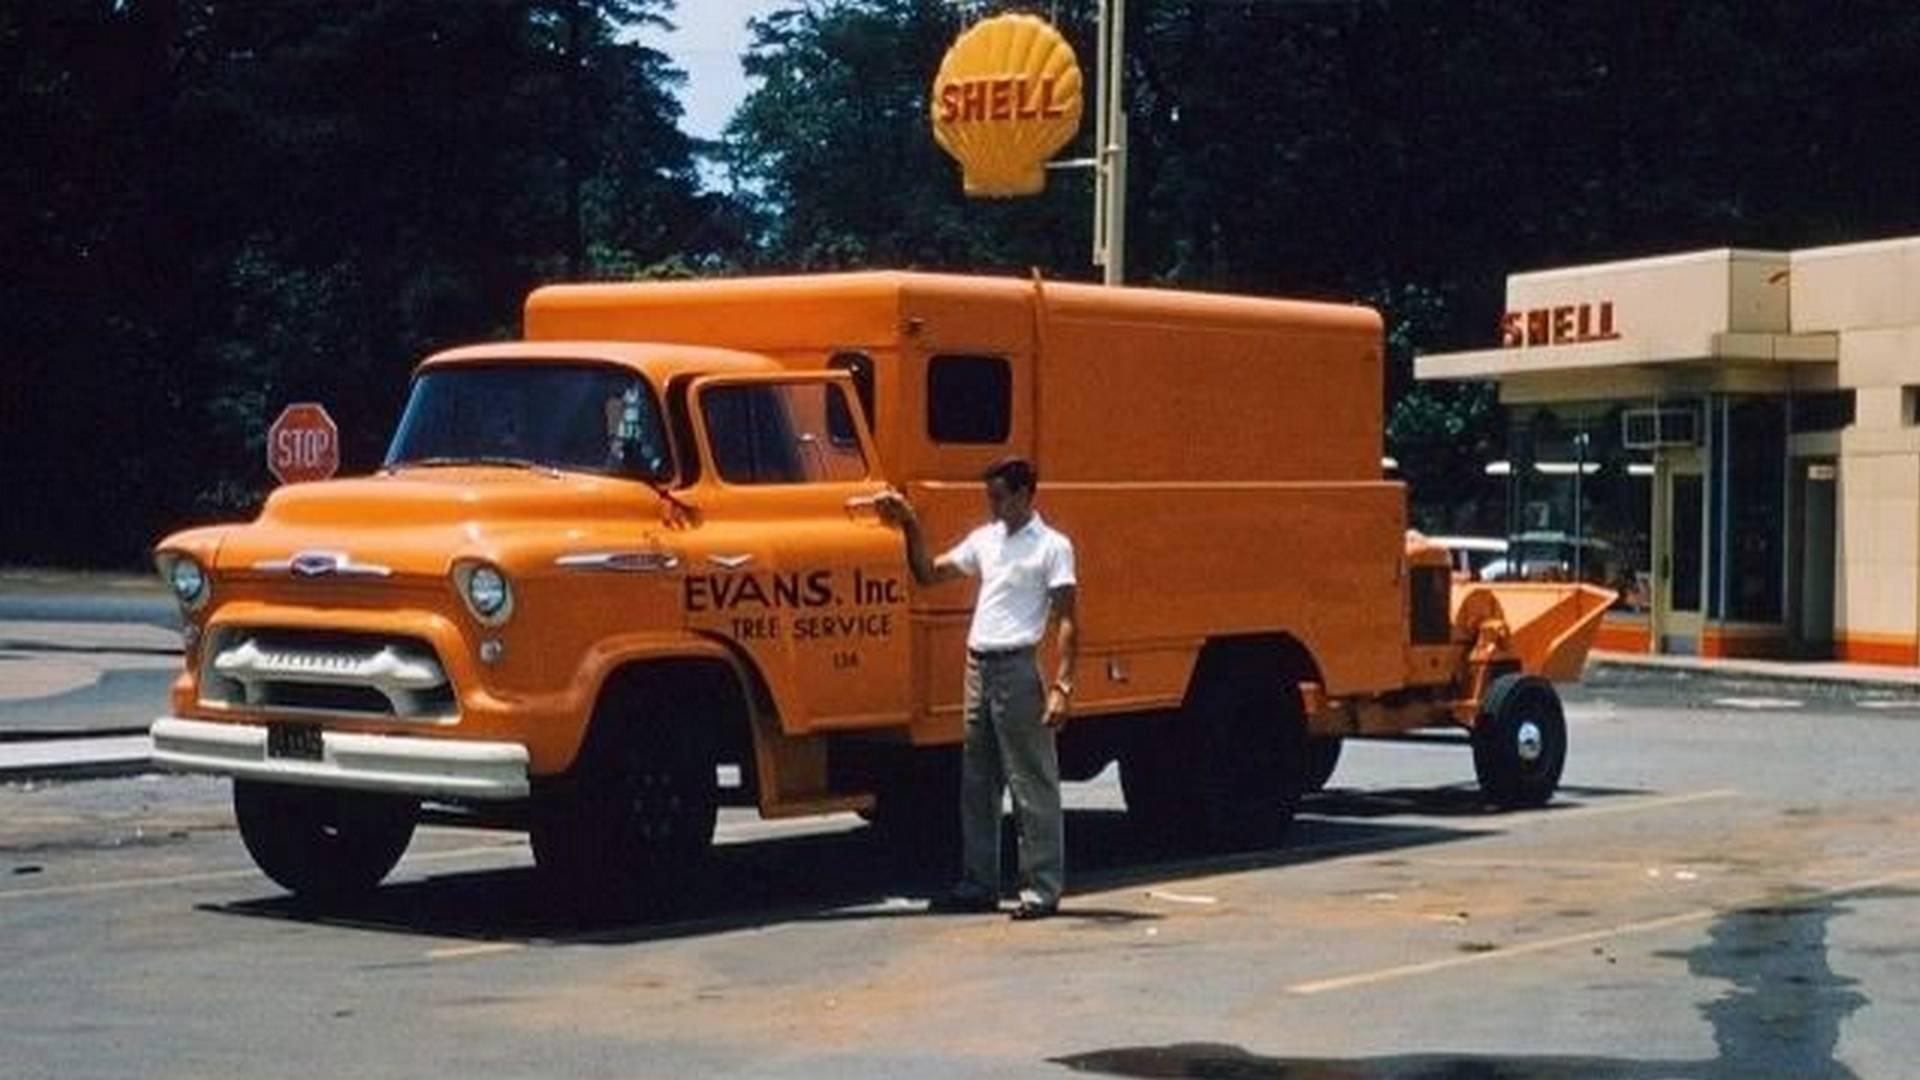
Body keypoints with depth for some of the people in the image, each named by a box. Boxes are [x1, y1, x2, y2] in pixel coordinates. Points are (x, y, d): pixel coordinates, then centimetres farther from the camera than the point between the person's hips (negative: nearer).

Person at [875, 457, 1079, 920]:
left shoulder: (1053, 547, -4)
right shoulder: (984, 539, 15)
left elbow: (1067, 621, -9)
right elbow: (929, 574, 20)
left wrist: (1062, 686, -17)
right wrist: (910, 526, 8)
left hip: (1017, 669, -7)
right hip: (978, 667, 7)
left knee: (1032, 785, -3)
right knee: (977, 784, 11)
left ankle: (1043, 889, 1)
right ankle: (979, 885, 19)